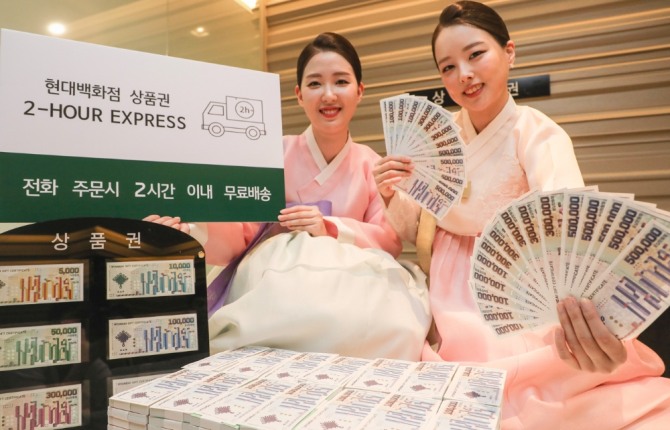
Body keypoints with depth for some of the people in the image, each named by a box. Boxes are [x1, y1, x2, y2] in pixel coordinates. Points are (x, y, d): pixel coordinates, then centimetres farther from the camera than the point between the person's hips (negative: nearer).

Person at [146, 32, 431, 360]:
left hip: (344, 283, 2)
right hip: (271, 280, -2)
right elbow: (239, 234, -9)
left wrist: (331, 229, -21)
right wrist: (195, 230, -32)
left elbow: (391, 239, -3)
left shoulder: (371, 166, 6)